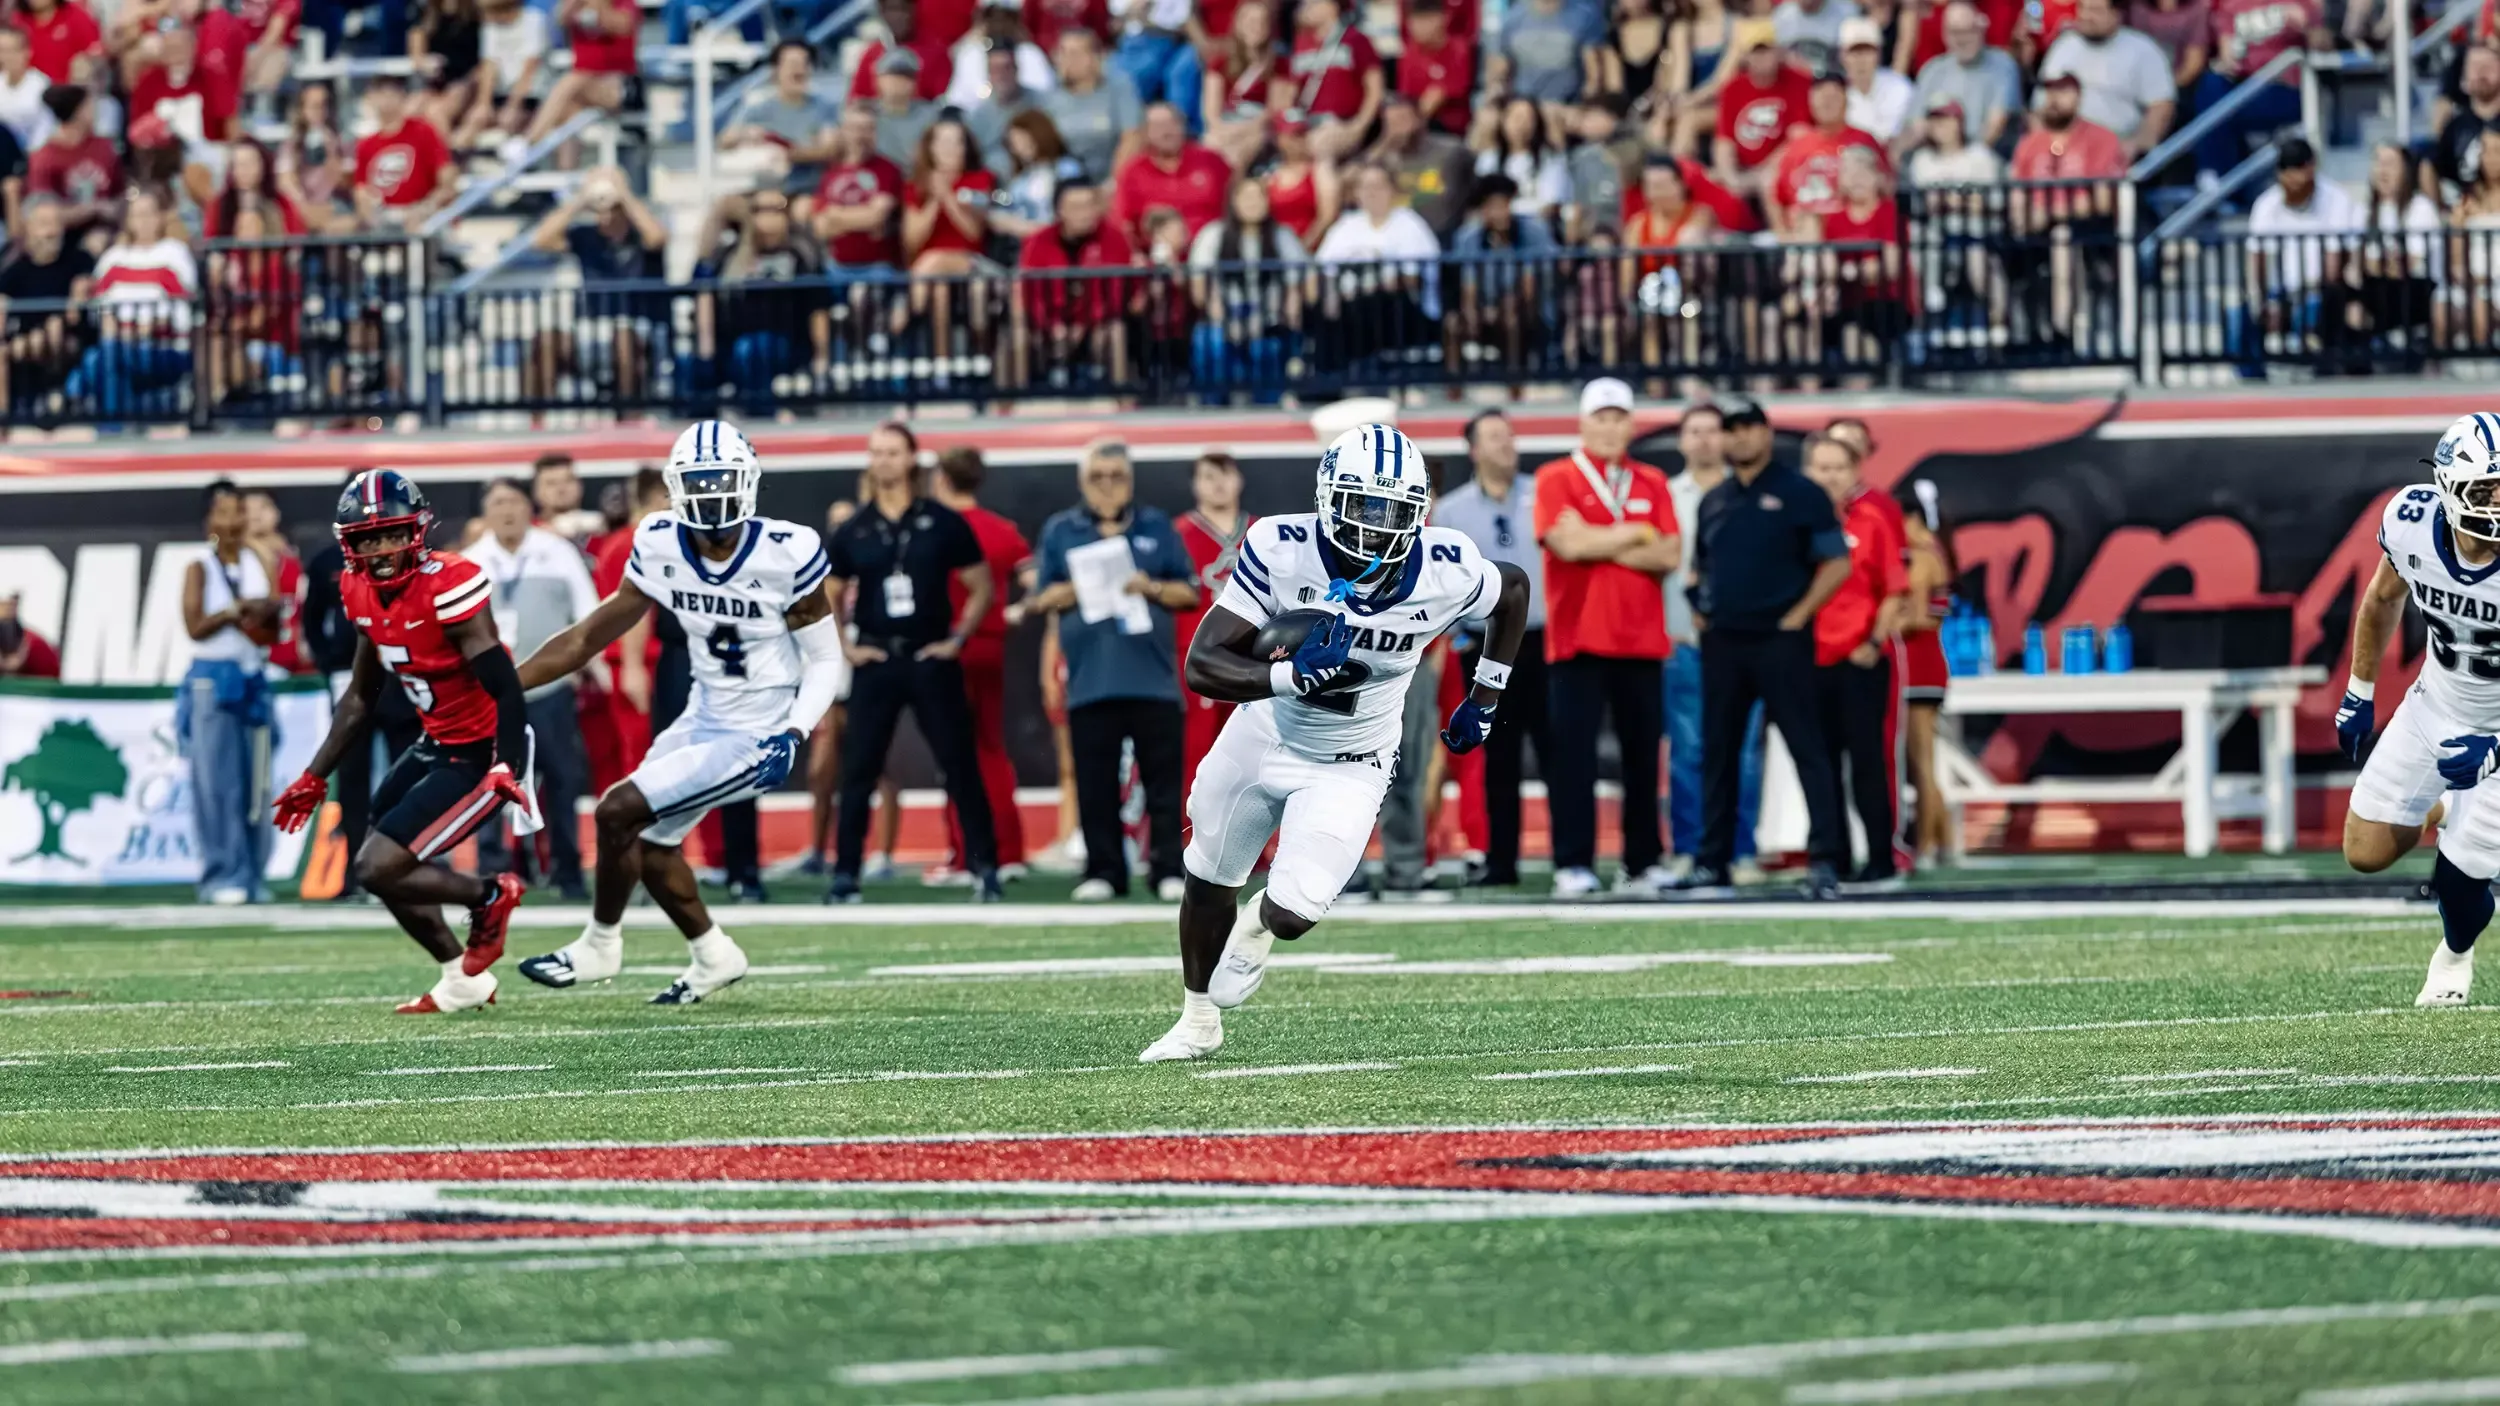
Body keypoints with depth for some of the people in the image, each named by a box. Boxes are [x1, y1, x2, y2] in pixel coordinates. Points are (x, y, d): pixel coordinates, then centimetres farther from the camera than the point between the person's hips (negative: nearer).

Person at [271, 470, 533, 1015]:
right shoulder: (364, 593, 2)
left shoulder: (448, 586, -23)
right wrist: (315, 779, 17)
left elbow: (505, 688, -26)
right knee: (384, 862, 20)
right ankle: (464, 981, 31)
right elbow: (360, 698, 16)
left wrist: (506, 769, -37)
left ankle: (489, 898, 7)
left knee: (379, 869, -13)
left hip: (482, 756, -9)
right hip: (439, 744, 9)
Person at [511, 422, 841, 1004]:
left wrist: (794, 734, -26)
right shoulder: (661, 547, -6)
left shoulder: (787, 553, -20)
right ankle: (713, 957, 37)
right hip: (705, 722, 7)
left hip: (757, 739, -7)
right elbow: (592, 635, 3)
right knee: (647, 844, 16)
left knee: (619, 812, -13)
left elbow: (825, 661, -10)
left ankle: (600, 946, 9)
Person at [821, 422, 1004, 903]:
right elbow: (827, 597, 17)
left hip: (931, 660, -2)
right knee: (858, 769, 0)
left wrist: (957, 639, -2)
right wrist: (843, 647, 4)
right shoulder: (853, 533, 6)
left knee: (961, 766, -1)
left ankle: (984, 868, 3)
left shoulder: (942, 524, 0)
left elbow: (981, 588, 6)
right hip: (875, 661, 2)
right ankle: (844, 875, 3)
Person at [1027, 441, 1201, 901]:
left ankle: (1168, 870, 1)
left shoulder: (1157, 528, 10)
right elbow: (1043, 598, 8)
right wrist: (1080, 588, -10)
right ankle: (1103, 872, 6)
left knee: (1163, 781, -2)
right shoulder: (1060, 531, 11)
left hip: (1153, 678, 0)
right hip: (1090, 680, 0)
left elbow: (1190, 592, 10)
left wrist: (1151, 588, -8)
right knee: (1096, 786, 0)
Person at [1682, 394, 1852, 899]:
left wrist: (1798, 615, -11)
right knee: (1717, 752, 8)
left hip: (1780, 642, -6)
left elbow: (1836, 563, -5)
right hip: (1722, 643, 6)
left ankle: (1825, 860, -13)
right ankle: (1712, 861, 13)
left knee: (1806, 747, -9)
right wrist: (1698, 610, 9)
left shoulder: (1799, 494, -2)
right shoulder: (1714, 501, 15)